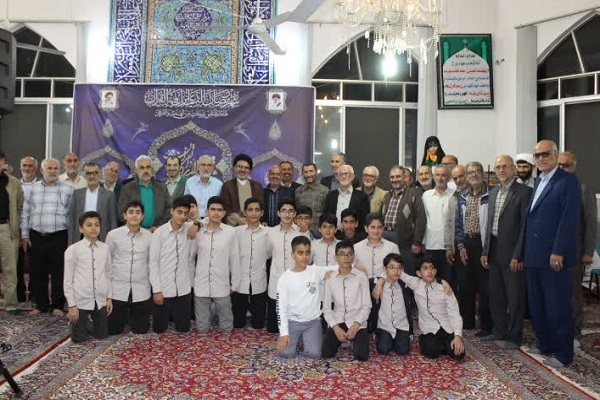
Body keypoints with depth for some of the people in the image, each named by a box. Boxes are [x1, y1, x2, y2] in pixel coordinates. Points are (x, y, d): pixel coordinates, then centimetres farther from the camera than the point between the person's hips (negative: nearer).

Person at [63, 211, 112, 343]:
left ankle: (90, 319, 43)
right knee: (79, 338, 8)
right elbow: (68, 280, -7)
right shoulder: (72, 250, -11)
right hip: (81, 300, -3)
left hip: (100, 300, 3)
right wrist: (71, 305, -7)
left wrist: (109, 298, 8)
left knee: (101, 335, 13)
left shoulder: (105, 248, 0)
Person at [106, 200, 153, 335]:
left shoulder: (149, 236, -1)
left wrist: (155, 287, 7)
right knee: (112, 329, 6)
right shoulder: (113, 235, -4)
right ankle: (124, 316, 39)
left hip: (141, 290, 1)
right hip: (118, 289, -1)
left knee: (141, 329, 6)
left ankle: (132, 316, 39)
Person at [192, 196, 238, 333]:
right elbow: (189, 255, 10)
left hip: (222, 286, -1)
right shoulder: (198, 232, 0)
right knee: (201, 327, 10)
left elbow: (234, 259, 0)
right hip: (201, 286, 1)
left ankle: (217, 312, 38)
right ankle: (210, 314, 39)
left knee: (226, 327, 10)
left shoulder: (231, 232, -6)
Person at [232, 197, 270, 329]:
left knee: (258, 323, 10)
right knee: (238, 323, 12)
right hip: (239, 284, 0)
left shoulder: (268, 232, 0)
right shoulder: (237, 231, -1)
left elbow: (268, 254, 8)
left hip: (259, 285, 0)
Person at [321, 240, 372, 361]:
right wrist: (336, 328, -12)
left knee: (361, 356, -19)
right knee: (325, 354, -14)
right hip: (337, 322, 2)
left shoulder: (361, 277, -6)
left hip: (357, 323, -1)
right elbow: (326, 308, 0)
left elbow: (366, 306, -4)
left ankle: (354, 340, 15)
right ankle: (340, 340, 19)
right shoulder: (330, 278, -1)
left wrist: (355, 325, -15)